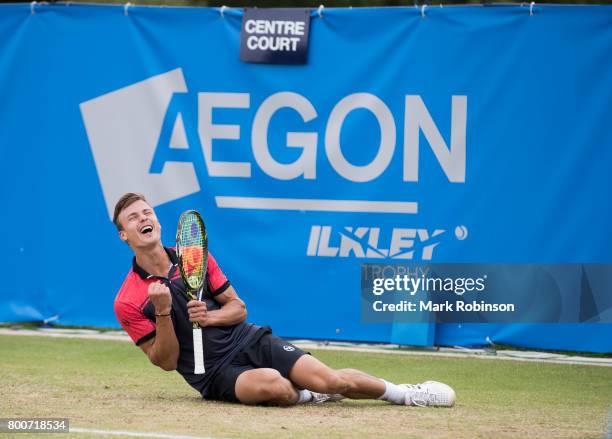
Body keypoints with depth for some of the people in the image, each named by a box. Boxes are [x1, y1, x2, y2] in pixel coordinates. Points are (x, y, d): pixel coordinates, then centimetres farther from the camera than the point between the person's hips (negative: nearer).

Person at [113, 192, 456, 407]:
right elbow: (167, 361, -6)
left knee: (328, 380, -16)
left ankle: (402, 393, 5)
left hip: (250, 340, 3)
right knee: (272, 384, -37)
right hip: (214, 375, -3)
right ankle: (304, 396, -4)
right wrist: (163, 313, -24)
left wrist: (209, 316, -13)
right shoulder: (128, 302, -7)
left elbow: (238, 308, 10)